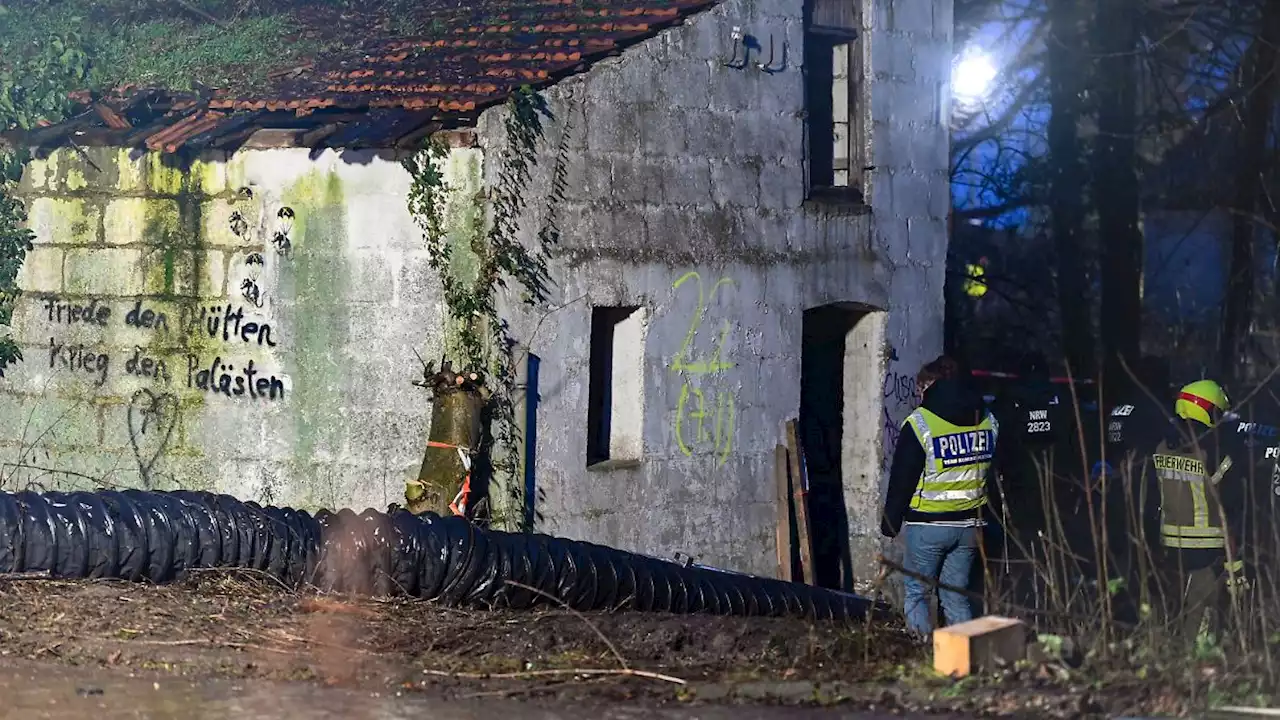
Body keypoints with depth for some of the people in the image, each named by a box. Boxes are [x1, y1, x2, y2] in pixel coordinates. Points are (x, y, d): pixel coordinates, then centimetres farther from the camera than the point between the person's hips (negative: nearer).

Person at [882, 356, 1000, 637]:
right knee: (956, 595, 12)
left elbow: (902, 479, -6)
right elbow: (995, 476, 14)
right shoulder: (988, 422, 6)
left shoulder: (919, 424, -10)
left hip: (929, 524, -5)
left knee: (916, 593, 5)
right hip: (970, 525, 5)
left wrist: (890, 522, 4)